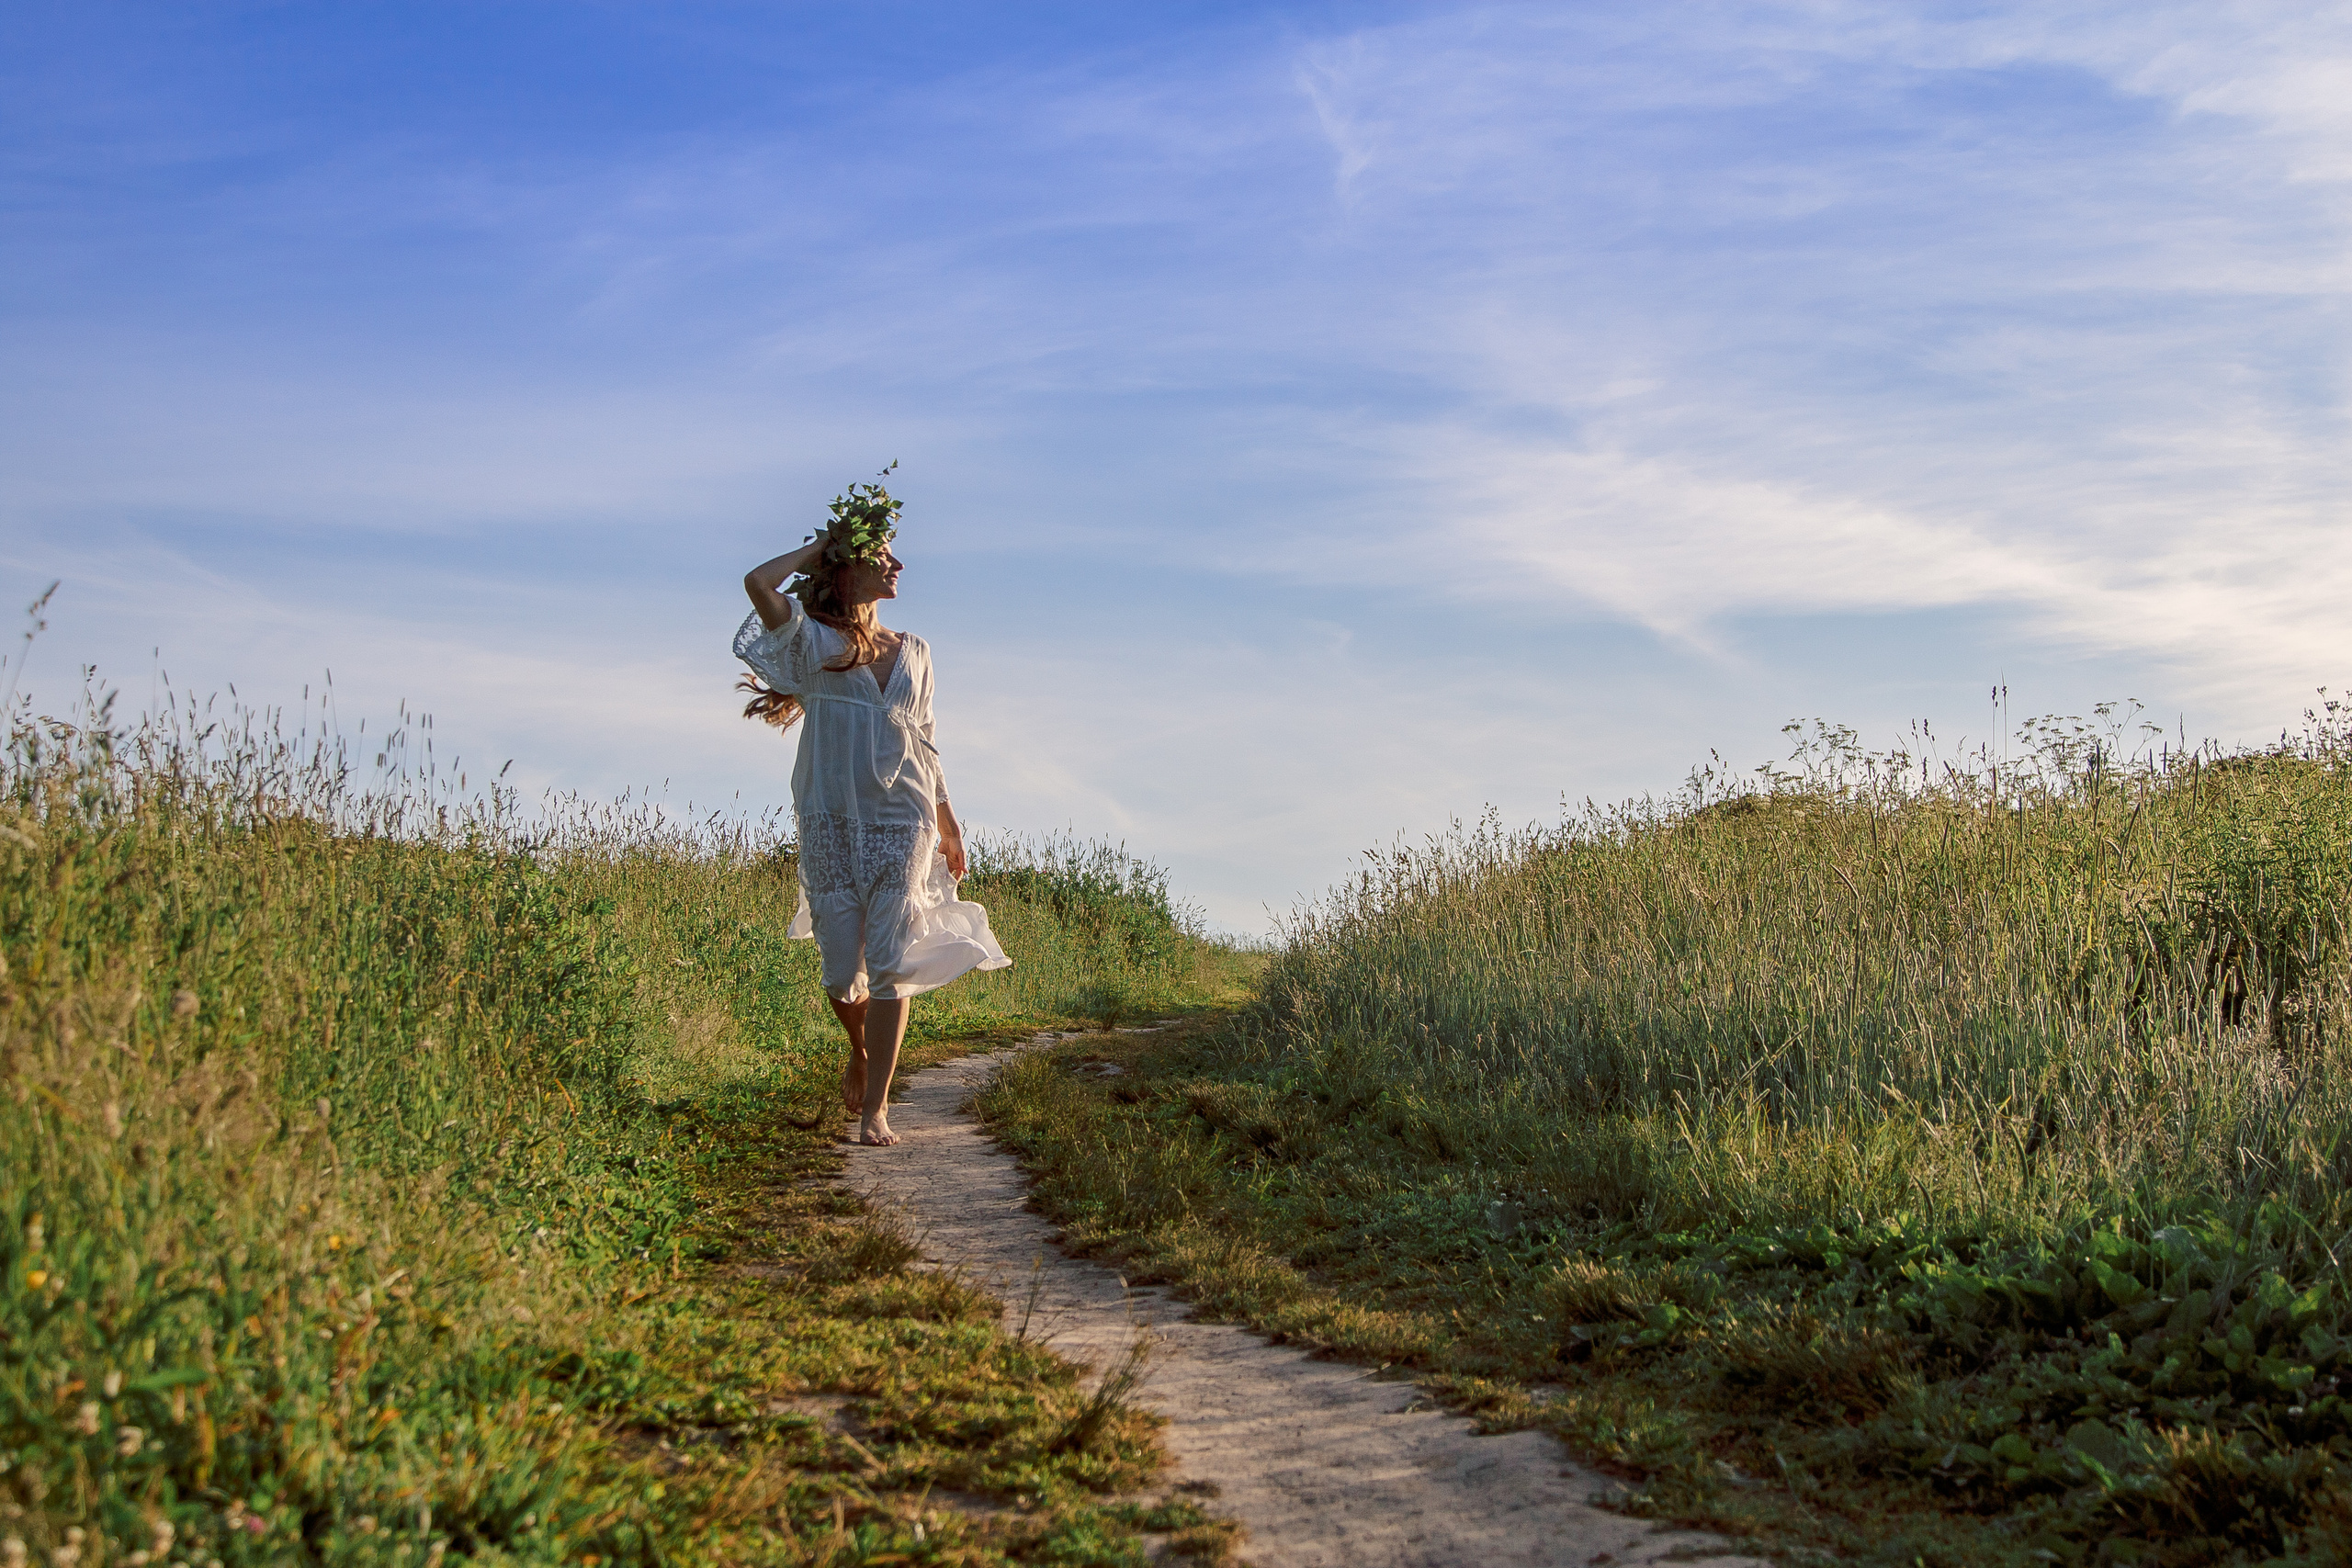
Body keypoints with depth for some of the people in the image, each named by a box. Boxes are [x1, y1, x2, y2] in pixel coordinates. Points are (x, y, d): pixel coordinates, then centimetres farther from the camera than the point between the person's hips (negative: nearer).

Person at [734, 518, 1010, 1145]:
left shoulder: (913, 652, 14)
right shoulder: (815, 644, 1)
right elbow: (758, 582, -15)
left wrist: (947, 819, 22)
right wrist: (818, 547, 1)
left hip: (902, 820, 2)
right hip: (831, 822, -2)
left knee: (890, 962, -9)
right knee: (841, 971, 0)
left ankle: (875, 1107, -6)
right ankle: (862, 1051, 33)